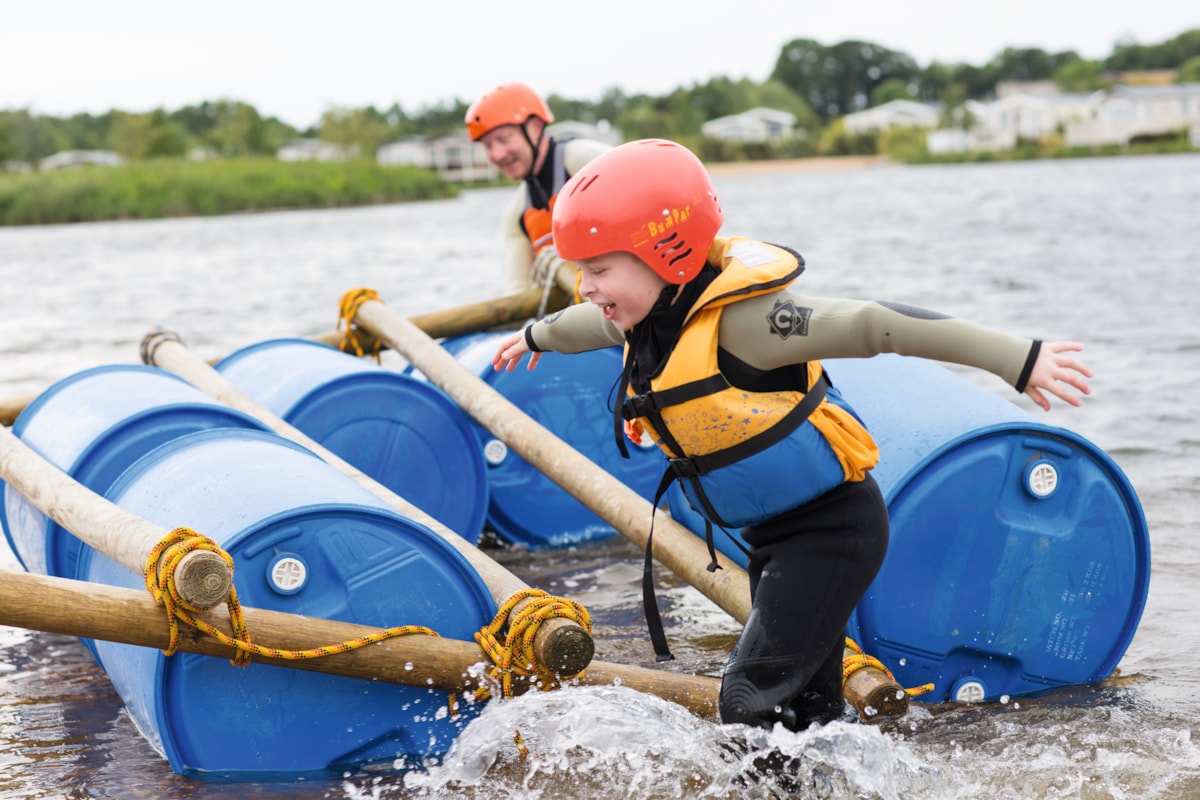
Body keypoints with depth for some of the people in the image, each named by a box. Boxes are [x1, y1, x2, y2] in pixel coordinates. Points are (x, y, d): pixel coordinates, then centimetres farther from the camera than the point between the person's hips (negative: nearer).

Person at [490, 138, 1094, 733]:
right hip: (774, 533, 9)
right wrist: (535, 336, 47)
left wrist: (1018, 361, -38)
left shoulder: (741, 317, -28)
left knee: (752, 701, -14)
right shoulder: (647, 316, 0)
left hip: (832, 529, -9)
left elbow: (876, 325, -33)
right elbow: (588, 325, 25)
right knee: (802, 705, 15)